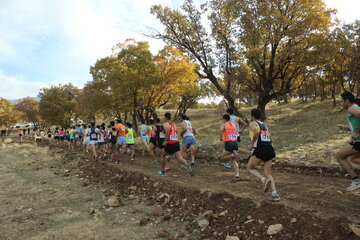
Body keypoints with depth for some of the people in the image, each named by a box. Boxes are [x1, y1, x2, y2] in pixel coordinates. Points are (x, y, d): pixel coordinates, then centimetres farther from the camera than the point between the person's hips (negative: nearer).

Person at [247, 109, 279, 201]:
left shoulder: (253, 123, 3)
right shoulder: (264, 125, 24)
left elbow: (256, 132, -20)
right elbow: (270, 139, 20)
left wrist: (252, 144, -10)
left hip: (261, 149, -7)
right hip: (270, 149, 7)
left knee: (250, 168, 12)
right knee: (267, 173, 14)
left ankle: (264, 180, -11)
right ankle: (274, 194, 1)